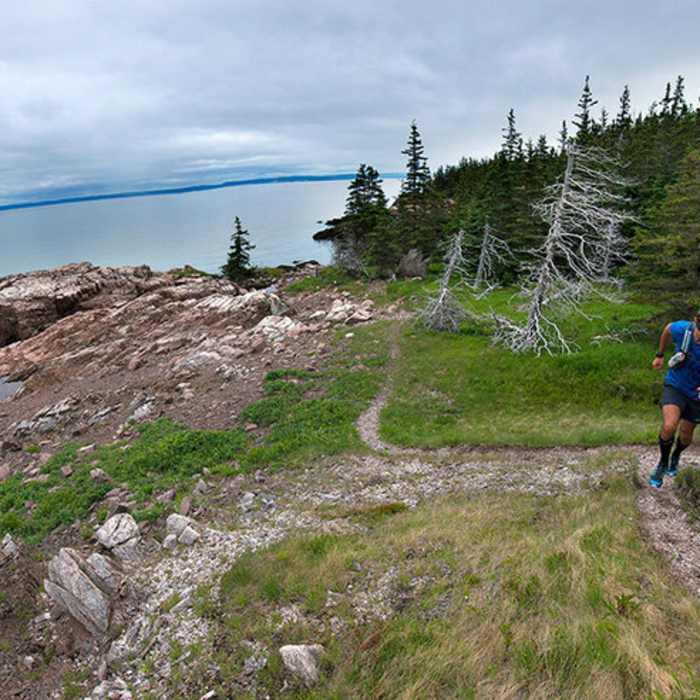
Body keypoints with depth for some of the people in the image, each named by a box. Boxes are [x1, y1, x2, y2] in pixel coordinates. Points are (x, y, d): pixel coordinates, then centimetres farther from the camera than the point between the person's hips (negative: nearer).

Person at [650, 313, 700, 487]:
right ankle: (662, 463, 5)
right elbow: (668, 329, 2)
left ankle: (675, 457, 53)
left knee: (686, 435, 17)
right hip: (675, 386, -1)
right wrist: (660, 355, 10)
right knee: (669, 426, -23)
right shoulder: (682, 329, -26)